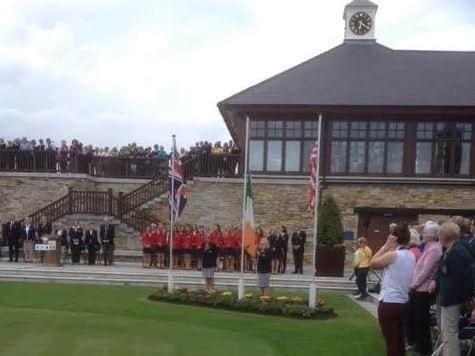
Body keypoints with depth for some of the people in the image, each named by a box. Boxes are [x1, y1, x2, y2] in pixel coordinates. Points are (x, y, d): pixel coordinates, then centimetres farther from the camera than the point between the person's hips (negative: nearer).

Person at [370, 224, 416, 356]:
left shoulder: (392, 255, -15)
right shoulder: (411, 256, 8)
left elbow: (373, 264, -5)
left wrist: (385, 246, -3)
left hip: (389, 303, -7)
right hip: (403, 303, 7)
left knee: (391, 342, -1)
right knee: (400, 341, 16)